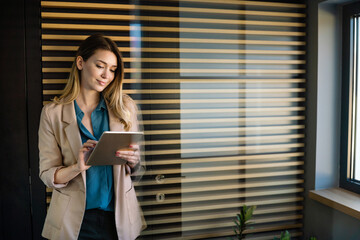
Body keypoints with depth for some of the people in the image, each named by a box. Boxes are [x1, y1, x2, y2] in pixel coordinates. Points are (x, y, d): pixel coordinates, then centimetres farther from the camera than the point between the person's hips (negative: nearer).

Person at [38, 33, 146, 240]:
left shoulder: (125, 107, 0)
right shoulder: (52, 113, -4)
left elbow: (138, 170, 3)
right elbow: (47, 175, -5)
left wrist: (132, 161, -19)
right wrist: (77, 167, -24)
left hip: (118, 215, 2)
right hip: (75, 220, -1)